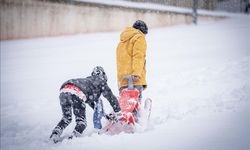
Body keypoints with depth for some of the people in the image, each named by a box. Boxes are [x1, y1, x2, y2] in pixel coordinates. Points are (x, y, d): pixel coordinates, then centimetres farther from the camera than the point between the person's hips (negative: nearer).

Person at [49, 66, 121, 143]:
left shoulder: (88, 80, 43)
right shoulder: (101, 81, 26)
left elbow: (91, 100, 53)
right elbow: (111, 97, 27)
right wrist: (118, 111, 40)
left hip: (64, 90, 6)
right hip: (77, 94, -6)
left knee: (66, 118, 22)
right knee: (81, 122, 5)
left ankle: (55, 134, 3)